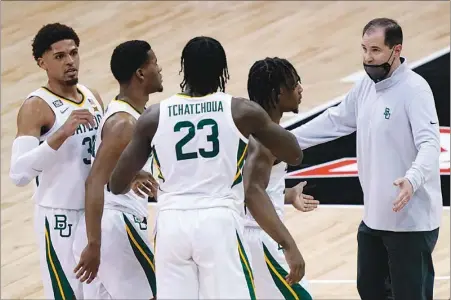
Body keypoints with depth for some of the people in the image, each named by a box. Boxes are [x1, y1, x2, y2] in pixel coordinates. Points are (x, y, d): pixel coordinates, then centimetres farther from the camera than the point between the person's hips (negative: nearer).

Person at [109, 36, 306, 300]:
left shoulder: (154, 117, 5)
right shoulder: (242, 111, 1)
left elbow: (117, 185, 10)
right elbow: (295, 155, 12)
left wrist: (139, 177, 32)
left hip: (172, 223, 2)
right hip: (220, 222, -2)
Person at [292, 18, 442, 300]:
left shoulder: (414, 89, -19)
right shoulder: (366, 86, 7)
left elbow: (429, 143, -29)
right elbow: (334, 120, 20)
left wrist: (412, 179, -46)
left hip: (411, 220, -9)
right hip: (374, 216, 9)